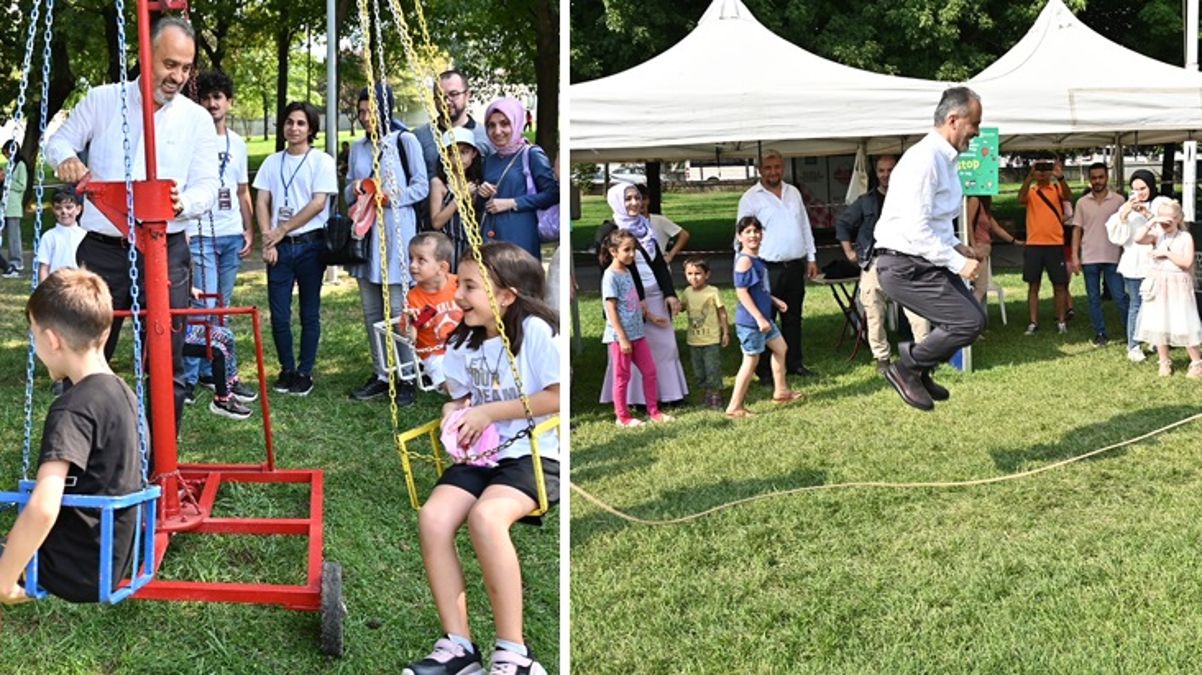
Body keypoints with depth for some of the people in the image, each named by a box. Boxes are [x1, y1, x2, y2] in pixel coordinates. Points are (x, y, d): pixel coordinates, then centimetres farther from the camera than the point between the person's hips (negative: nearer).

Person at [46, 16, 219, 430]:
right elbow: (58, 141, 13)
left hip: (165, 253, 0)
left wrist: (182, 204, -24)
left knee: (167, 363, 0)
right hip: (102, 251, 0)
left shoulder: (197, 120, 4)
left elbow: (208, 187, 0)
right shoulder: (101, 100, 4)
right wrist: (66, 158, -12)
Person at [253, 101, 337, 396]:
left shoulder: (322, 161, -1)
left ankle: (305, 372, 13)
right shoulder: (272, 162, 10)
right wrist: (268, 238, -7)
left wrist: (282, 230, -10)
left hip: (310, 243, -3)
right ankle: (287, 369, 18)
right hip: (279, 247, 3)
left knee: (309, 313, 4)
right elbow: (262, 202, 7)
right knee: (279, 314, 2)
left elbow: (318, 203, -9)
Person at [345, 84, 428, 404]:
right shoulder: (358, 148, 16)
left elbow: (422, 186, -3)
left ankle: (408, 378, -2)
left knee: (399, 310, -8)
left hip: (396, 232, -6)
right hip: (365, 233, 6)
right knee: (371, 311, 9)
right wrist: (353, 189, -1)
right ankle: (382, 374, 17)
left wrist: (393, 196, -18)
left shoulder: (405, 141, -2)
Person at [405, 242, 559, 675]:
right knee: (433, 517, -21)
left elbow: (559, 396, -16)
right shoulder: (462, 343, 12)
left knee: (485, 516, -34)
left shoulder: (535, 331, -9)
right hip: (480, 456, 7)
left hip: (534, 455, -7)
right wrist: (454, 411, -1)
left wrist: (490, 412, -14)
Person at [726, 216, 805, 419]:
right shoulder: (744, 260, -20)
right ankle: (734, 407, 2)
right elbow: (742, 292, -24)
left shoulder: (756, 258, 10)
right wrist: (759, 318, -25)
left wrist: (774, 300, 19)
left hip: (762, 317, 10)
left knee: (780, 348, 21)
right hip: (750, 320, -10)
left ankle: (781, 392, 35)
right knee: (751, 361, -4)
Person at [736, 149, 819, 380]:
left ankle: (794, 363, 23)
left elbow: (805, 226, 18)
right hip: (768, 268, -5)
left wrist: (811, 258, 15)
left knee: (793, 317, 13)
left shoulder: (793, 193, 13)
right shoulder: (750, 198, -4)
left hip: (796, 265, 5)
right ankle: (765, 370, 3)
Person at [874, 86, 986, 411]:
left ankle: (918, 371, 24)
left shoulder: (944, 159, 12)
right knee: (968, 322, -14)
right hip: (905, 266, -10)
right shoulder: (924, 159, -20)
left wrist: (954, 245, 10)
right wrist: (957, 263, -21)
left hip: (927, 262, 10)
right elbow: (915, 229, -26)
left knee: (974, 317, 12)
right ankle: (906, 368, 4)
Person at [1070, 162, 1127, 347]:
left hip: (1112, 257, -2)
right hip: (1089, 258, 2)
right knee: (1093, 299, 7)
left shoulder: (1118, 200, 0)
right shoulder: (1082, 203, 5)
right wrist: (1075, 257, 0)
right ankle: (1100, 333, 15)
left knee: (1120, 297, -2)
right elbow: (1077, 230, 6)